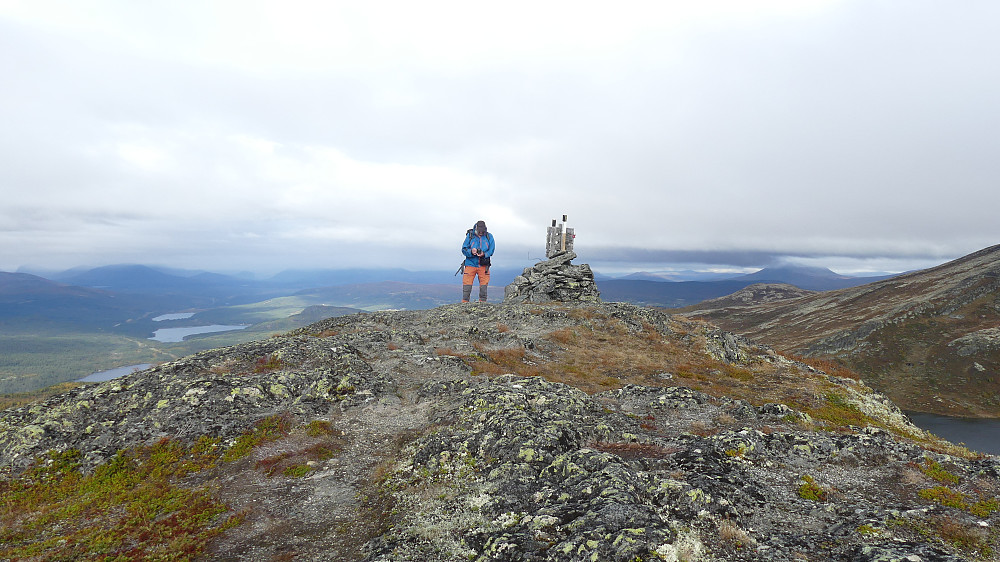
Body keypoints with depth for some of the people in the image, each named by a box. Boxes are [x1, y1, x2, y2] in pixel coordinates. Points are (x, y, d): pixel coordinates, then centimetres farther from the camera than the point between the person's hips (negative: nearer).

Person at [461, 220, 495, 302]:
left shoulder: (489, 236, 4)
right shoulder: (470, 235, 1)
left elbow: (491, 249, 1)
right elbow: (464, 249, 0)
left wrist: (484, 254, -18)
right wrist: (471, 252, -21)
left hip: (483, 265, 1)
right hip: (470, 264, -1)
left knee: (484, 286, 5)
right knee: (467, 285, -2)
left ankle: (483, 302, 16)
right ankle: (465, 302, 6)